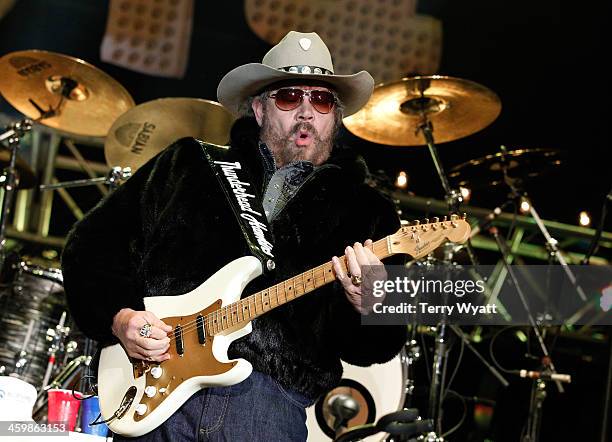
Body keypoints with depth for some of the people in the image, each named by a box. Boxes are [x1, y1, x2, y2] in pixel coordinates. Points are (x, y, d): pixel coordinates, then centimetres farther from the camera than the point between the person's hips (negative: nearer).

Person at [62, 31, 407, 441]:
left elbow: (371, 348, 6)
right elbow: (91, 244, 17)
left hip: (271, 396, -1)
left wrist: (366, 307, -17)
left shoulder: (367, 212, 14)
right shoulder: (189, 163, 17)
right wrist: (118, 316, -1)